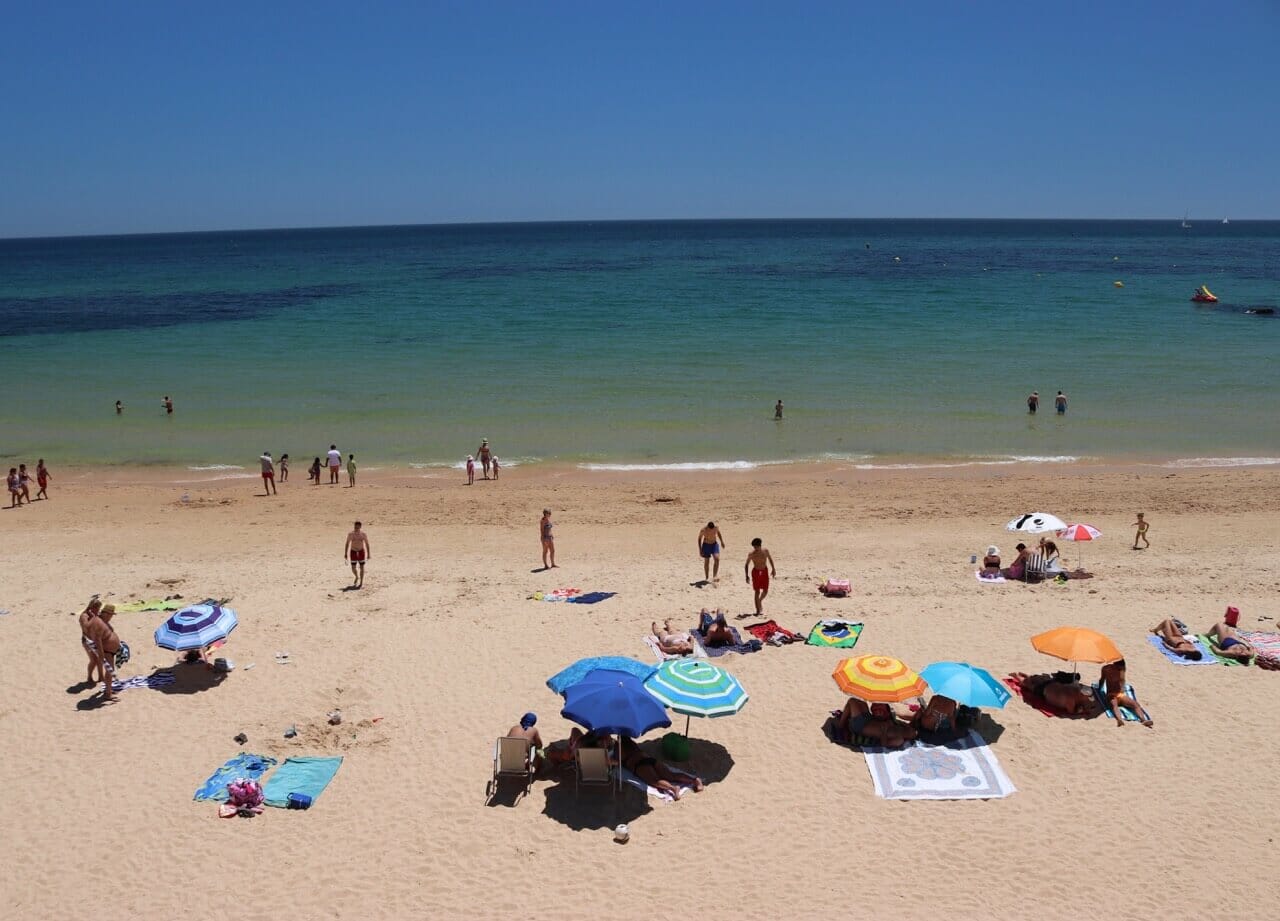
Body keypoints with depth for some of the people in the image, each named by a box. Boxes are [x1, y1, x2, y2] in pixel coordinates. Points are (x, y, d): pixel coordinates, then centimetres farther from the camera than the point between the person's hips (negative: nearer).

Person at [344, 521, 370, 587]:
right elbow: (347, 544, 1)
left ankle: (361, 583, 7)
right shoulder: (350, 534, -8)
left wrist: (368, 554, -5)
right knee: (353, 568, 4)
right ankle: (356, 577, 35)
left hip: (361, 552, -1)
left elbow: (367, 544, -3)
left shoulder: (363, 534, -10)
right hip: (353, 552, 1)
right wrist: (345, 554, 0)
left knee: (362, 567, -1)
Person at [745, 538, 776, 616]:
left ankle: (760, 601, 39)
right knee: (757, 592, -5)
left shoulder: (765, 551, -9)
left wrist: (773, 569, 10)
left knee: (765, 591, 8)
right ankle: (758, 611, 0)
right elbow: (746, 565, -6)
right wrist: (747, 576, -12)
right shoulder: (751, 554, -15)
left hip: (764, 571, 3)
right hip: (756, 572, -3)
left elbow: (770, 559, 10)